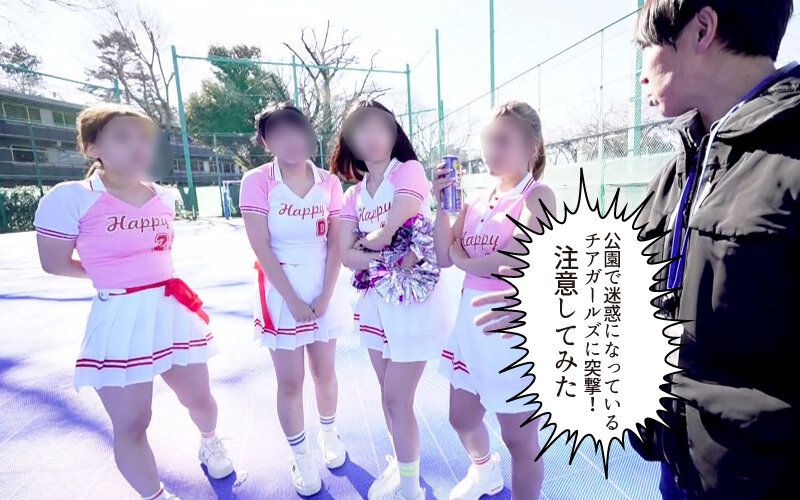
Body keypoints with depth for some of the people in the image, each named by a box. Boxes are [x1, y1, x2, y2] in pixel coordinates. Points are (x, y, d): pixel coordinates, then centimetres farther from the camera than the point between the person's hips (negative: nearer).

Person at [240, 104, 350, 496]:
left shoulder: (328, 181, 0)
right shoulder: (258, 181, -7)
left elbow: (335, 244, -2)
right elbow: (262, 249, -11)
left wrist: (325, 296, -9)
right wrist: (293, 299, -13)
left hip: (324, 288, 3)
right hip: (281, 290, -2)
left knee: (325, 371, 15)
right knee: (290, 381, 7)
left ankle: (329, 434, 41)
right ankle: (300, 457, 29)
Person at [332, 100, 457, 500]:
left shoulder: (410, 170, -9)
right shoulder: (354, 194, 8)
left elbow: (386, 234, -21)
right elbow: (347, 256, -2)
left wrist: (365, 242, -2)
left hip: (415, 299, -6)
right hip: (375, 300, 6)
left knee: (396, 398, 2)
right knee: (389, 395, 17)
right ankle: (400, 466, 42)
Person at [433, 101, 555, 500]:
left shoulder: (537, 196, -11)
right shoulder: (475, 201, 7)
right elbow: (444, 258, 3)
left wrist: (465, 262, -9)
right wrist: (441, 206, -7)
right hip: (471, 323, 7)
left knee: (519, 439, 10)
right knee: (462, 419, 24)